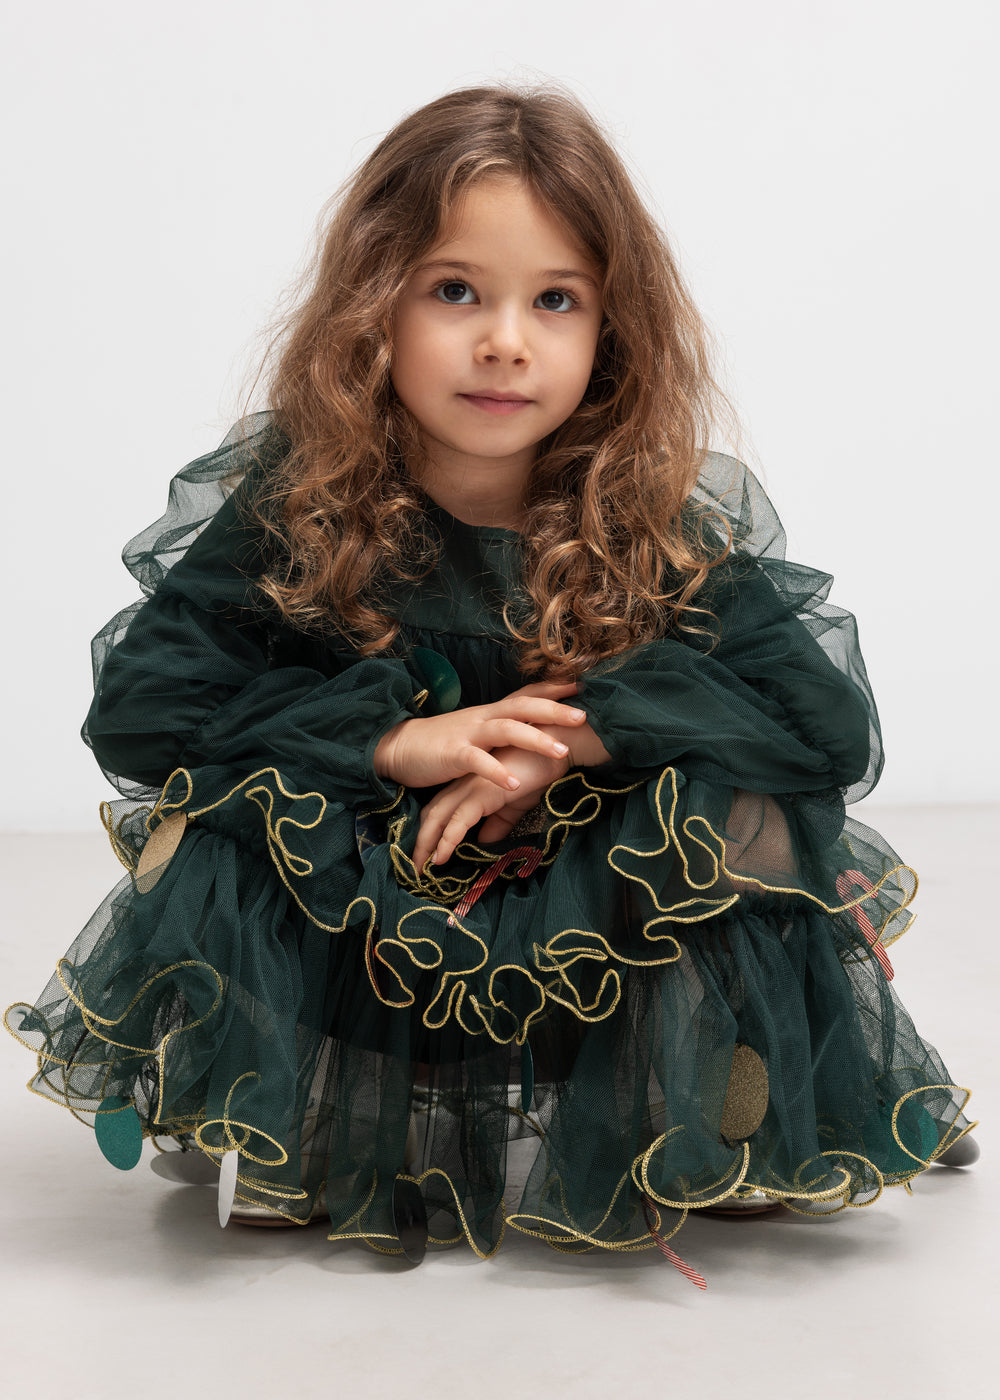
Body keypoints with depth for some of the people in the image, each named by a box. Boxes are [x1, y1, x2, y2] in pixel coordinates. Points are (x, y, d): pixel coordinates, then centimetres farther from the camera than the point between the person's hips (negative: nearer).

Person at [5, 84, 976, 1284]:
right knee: (223, 812, -27)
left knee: (754, 815, -26)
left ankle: (677, 1147, -1)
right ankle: (277, 1144, -1)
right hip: (348, 935, 0)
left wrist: (576, 730, -27)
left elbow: (831, 721, -19)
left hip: (597, 932, 0)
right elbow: (135, 706, -17)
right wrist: (398, 741, -26)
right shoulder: (293, 501, -12)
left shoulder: (665, 520, -12)